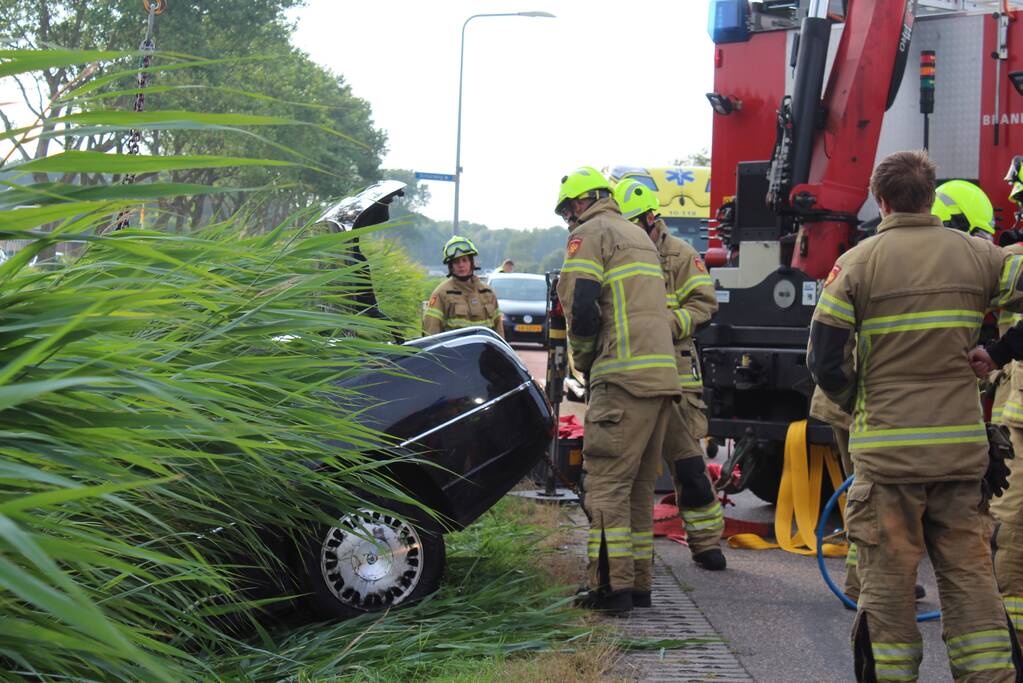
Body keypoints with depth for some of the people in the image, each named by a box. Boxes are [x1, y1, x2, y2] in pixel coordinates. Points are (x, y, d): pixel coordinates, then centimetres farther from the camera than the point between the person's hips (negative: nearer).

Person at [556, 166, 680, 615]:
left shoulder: (590, 233, -1)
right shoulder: (639, 236, 27)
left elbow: (581, 309, -11)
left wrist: (583, 362, 5)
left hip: (624, 377, -9)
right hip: (662, 377, 9)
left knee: (607, 481, -7)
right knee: (638, 485, 14)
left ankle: (611, 585, -10)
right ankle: (638, 582, 17)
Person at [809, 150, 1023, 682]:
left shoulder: (857, 263, -5)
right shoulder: (977, 255, 4)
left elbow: (824, 362, -6)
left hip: (887, 447, -3)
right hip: (963, 447, 3)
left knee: (888, 581, 4)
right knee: (969, 574, 9)